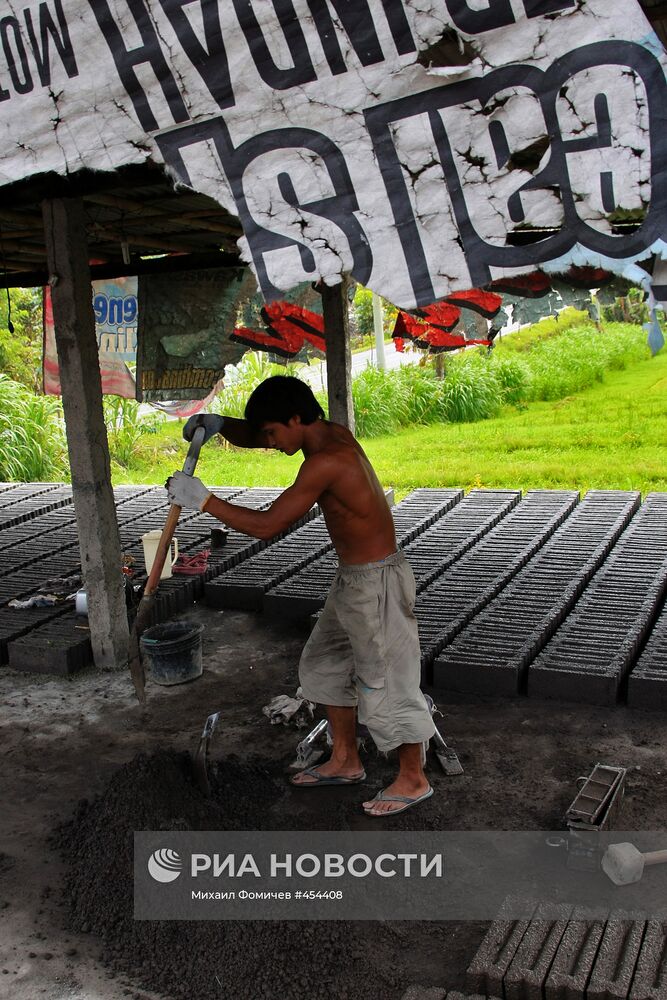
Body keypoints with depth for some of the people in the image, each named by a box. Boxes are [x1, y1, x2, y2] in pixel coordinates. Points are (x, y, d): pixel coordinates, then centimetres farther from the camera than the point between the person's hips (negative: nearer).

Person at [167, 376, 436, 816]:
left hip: (377, 582, -10)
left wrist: (203, 499, -22)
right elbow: (252, 437, 13)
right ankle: (346, 762, 35)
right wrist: (218, 424, -7)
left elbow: (266, 525, -27)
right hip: (353, 579, 10)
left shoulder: (325, 462, -27)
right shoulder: (332, 434, 3)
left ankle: (413, 780, 23)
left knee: (384, 683, 4)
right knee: (323, 665, 20)